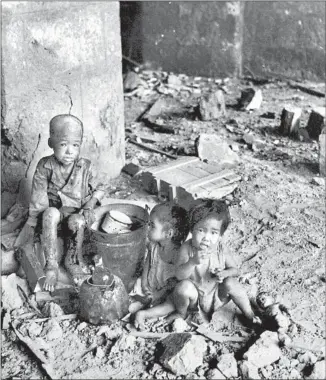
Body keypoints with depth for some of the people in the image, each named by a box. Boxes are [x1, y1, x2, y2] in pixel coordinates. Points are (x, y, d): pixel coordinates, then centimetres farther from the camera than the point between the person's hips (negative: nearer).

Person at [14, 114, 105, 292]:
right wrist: (32, 223, -6)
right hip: (54, 212, 0)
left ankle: (73, 259, -9)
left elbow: (99, 188, 3)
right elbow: (38, 197, -5)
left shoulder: (85, 167, -9)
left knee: (76, 221, -35)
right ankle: (51, 266, -28)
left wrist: (90, 205, -14)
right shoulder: (45, 167, -10)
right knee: (51, 214, -35)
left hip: (77, 212, 0)